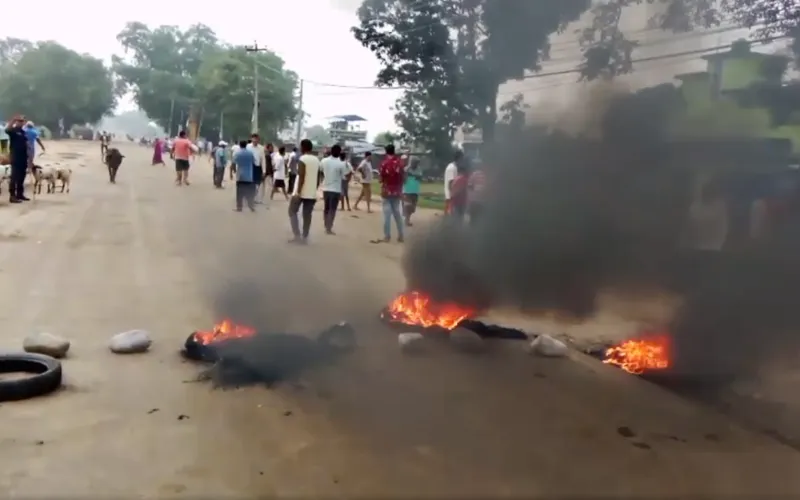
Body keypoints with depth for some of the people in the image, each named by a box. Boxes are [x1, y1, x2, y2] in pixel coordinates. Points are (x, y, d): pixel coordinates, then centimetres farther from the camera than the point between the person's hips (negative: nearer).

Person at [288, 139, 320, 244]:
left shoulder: (302, 159, -12)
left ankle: (297, 235, -3)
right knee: (307, 215, 8)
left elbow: (301, 177, -18)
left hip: (301, 192, -6)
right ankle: (305, 237, 8)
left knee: (292, 211, 6)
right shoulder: (316, 160, 11)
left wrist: (298, 192, -18)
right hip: (312, 193, 6)